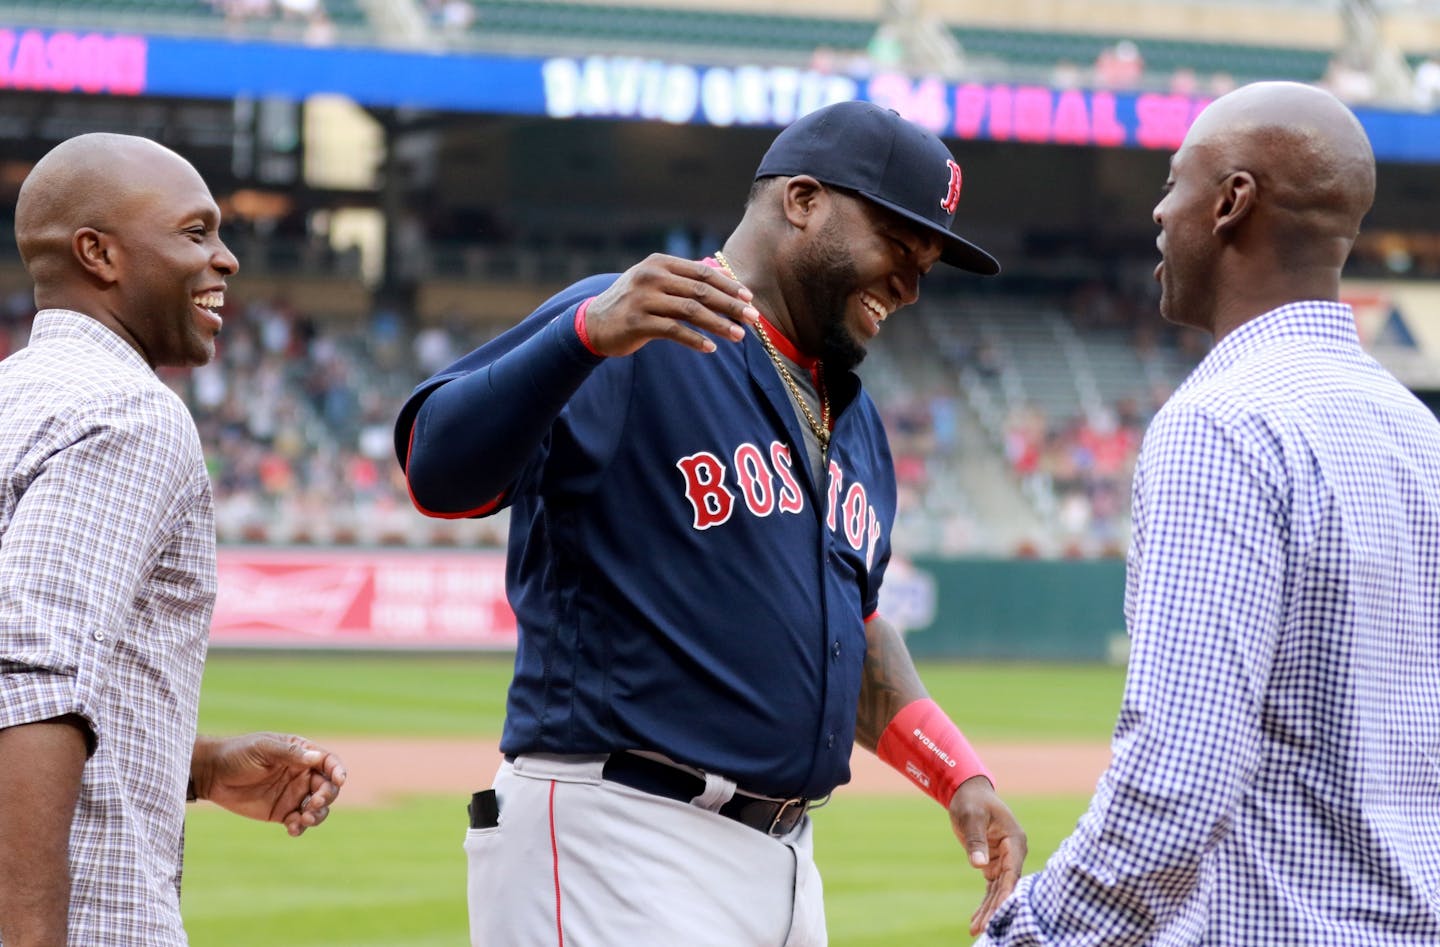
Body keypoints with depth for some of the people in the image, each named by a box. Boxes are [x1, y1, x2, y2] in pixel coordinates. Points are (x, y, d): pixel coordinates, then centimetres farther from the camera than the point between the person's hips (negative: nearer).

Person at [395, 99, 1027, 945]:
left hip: (785, 865, 9)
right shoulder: (634, 338, -8)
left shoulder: (855, 419, 20)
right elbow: (438, 473, -21)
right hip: (616, 849, -9)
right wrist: (588, 334, -36)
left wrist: (958, 777, 16)